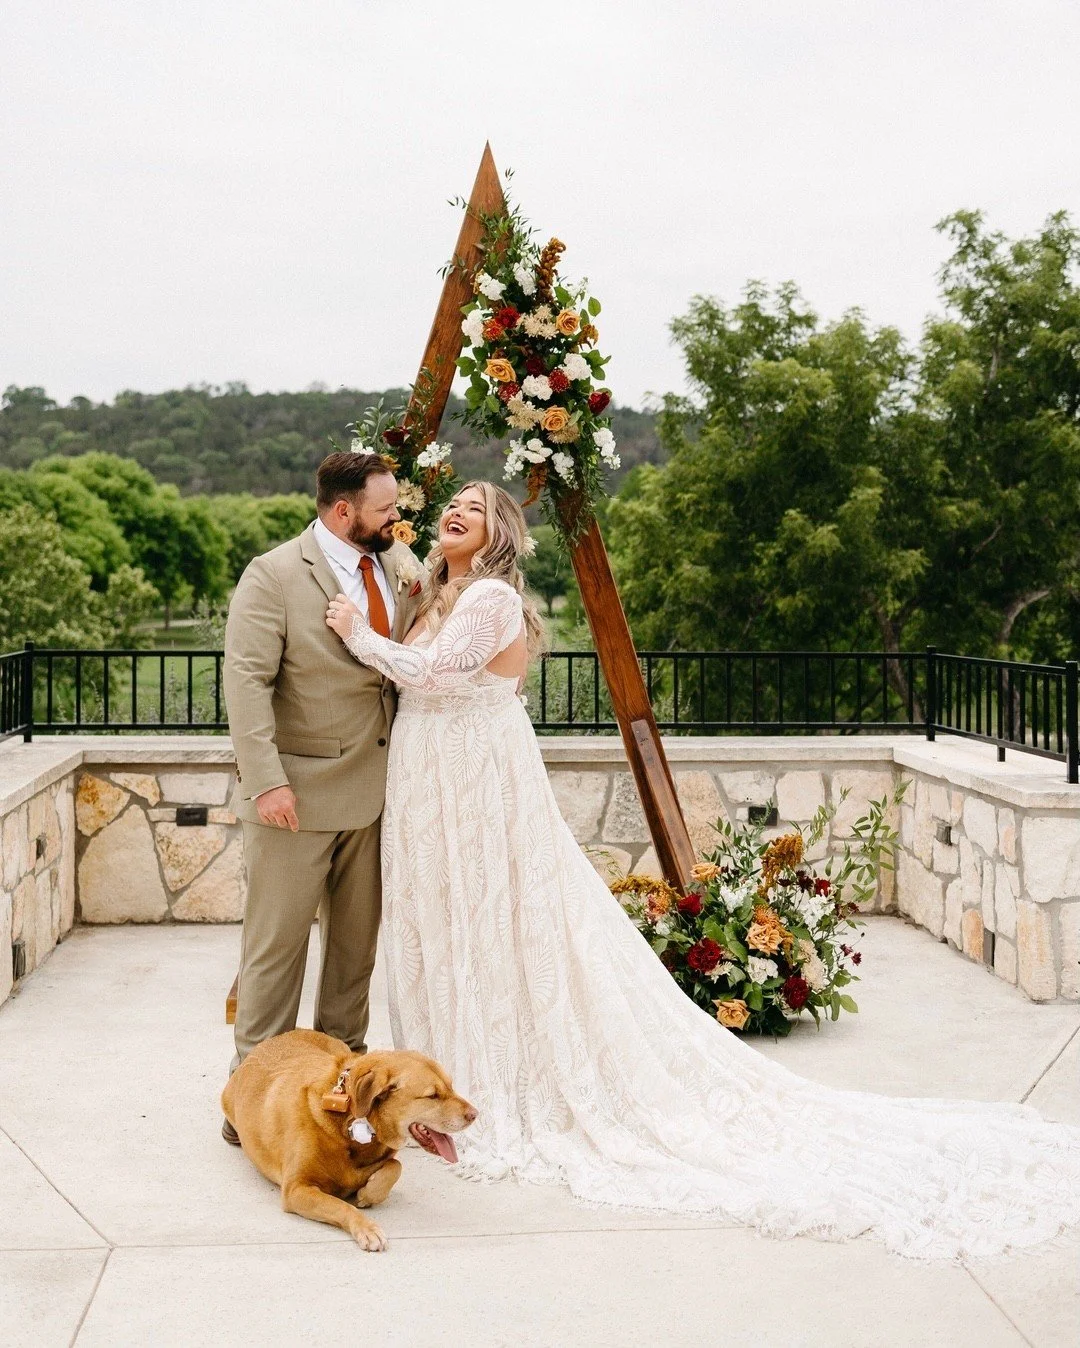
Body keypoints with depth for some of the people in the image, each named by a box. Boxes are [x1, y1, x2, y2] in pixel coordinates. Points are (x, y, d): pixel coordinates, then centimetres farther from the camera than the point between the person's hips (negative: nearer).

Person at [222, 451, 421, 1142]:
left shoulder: (401, 563, 8)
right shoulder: (274, 575, -11)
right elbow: (247, 681, -16)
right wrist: (266, 781, -23)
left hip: (375, 790, 6)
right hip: (298, 792, -6)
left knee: (358, 939, 15)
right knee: (278, 943, 1)